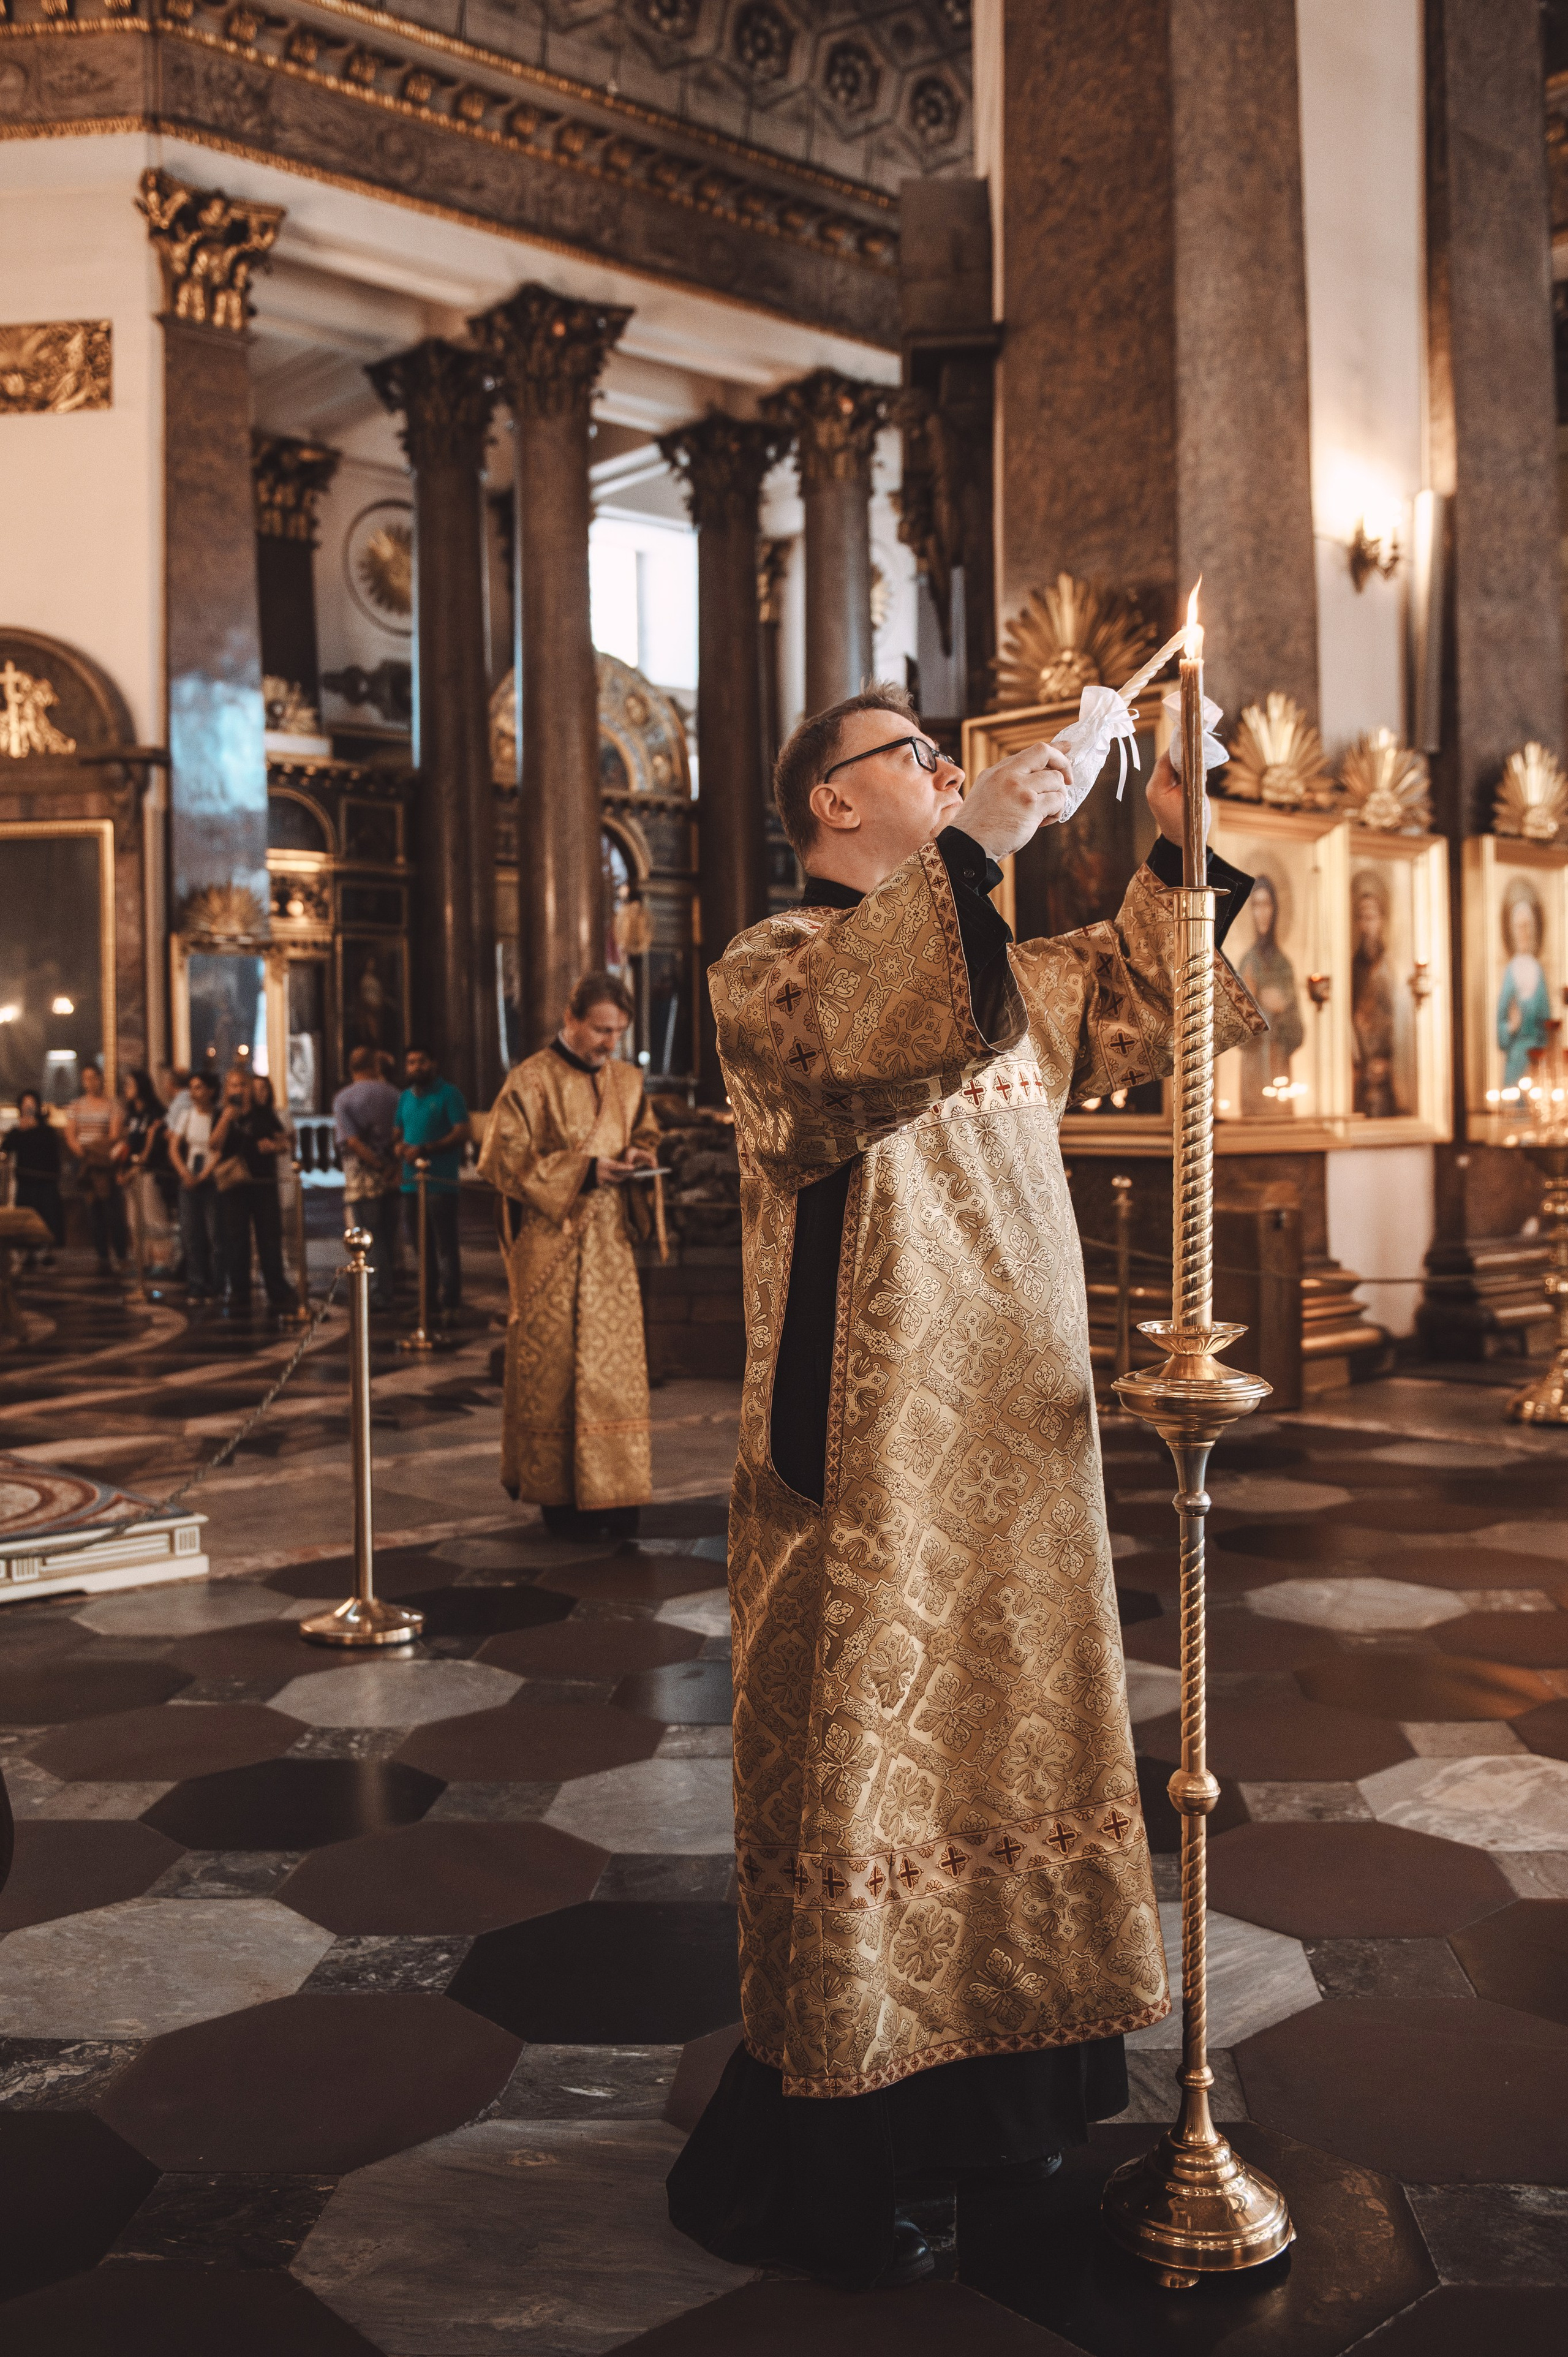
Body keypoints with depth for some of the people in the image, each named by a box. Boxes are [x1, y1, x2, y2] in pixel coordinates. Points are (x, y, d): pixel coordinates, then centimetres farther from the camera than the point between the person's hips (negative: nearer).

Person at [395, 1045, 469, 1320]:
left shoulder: (448, 1094, -5)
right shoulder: (405, 1098, 16)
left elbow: (462, 1133, -13)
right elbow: (398, 1131, 24)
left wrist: (425, 1150, -20)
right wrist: (400, 1146, 0)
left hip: (441, 1182, -7)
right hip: (412, 1182, 7)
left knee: (446, 1246, -6)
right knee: (421, 1245, 13)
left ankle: (451, 1304, -4)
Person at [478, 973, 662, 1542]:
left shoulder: (627, 1080, 9)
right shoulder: (531, 1081, -8)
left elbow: (644, 1136, 22)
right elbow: (507, 1160, -10)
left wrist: (640, 1158, -2)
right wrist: (584, 1171, -17)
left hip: (611, 1244, 5)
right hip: (550, 1246, -5)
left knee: (617, 1366, 2)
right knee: (554, 1367, 0)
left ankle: (612, 1494, 8)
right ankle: (560, 1495, 9)